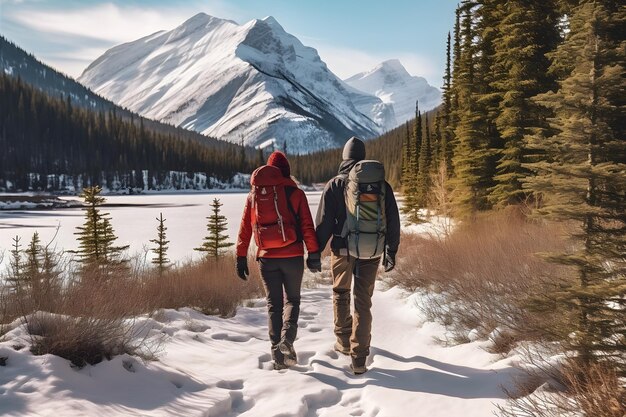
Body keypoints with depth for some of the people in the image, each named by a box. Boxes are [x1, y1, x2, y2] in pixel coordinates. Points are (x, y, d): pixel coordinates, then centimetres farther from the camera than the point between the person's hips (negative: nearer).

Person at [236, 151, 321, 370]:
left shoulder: (254, 194, 7)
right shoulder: (294, 192, -1)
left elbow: (244, 228, 7)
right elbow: (307, 225, -5)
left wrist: (241, 257, 10)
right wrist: (314, 254, -2)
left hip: (267, 257, 2)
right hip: (292, 256, -2)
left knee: (274, 304, 11)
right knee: (292, 300, 13)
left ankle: (278, 353, 4)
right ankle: (287, 338, -11)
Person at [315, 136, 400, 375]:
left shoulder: (336, 184, -4)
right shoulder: (382, 184, 5)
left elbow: (324, 222, -5)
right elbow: (393, 221, 7)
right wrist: (391, 252, 15)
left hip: (343, 248, -2)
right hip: (373, 250, 2)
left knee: (340, 293, 21)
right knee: (363, 301, 7)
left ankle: (344, 341, 28)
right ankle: (359, 357, 5)